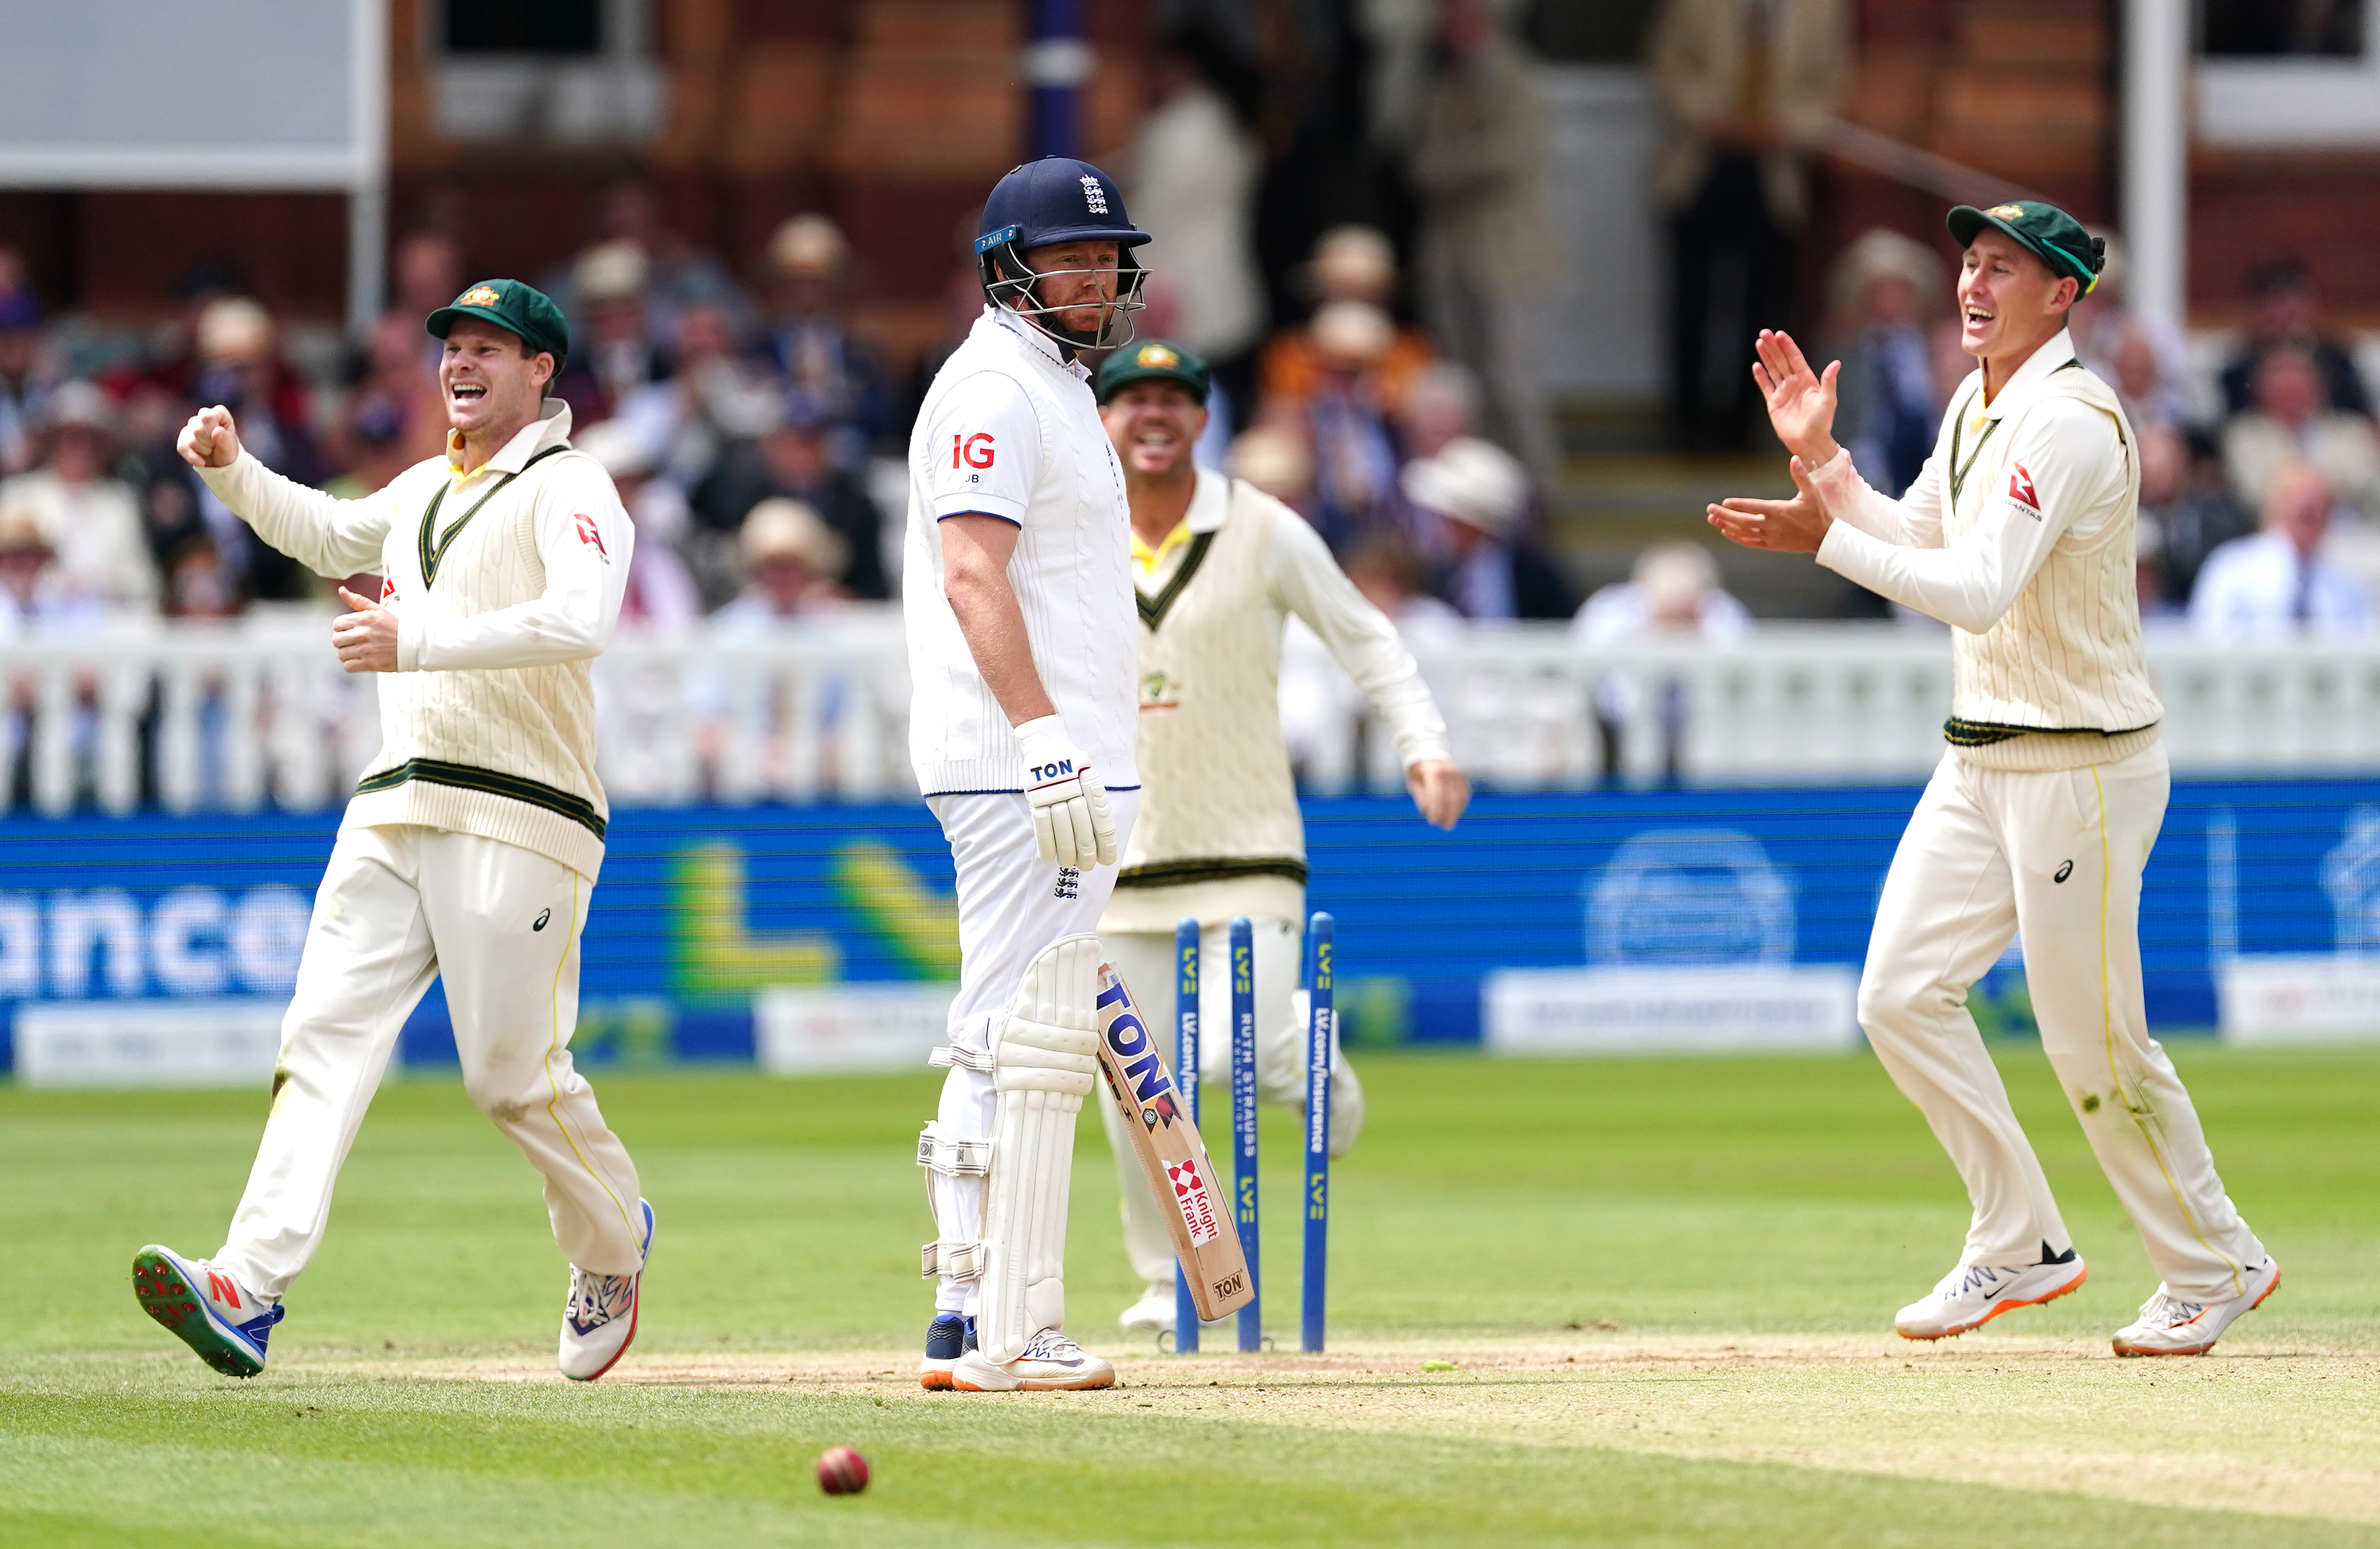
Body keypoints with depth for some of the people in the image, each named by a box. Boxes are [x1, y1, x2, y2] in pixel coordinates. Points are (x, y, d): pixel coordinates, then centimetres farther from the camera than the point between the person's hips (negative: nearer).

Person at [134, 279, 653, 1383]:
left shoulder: (570, 491, -4)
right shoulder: (427, 491, 22)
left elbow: (578, 622, -22)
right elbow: (327, 536, 40)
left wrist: (418, 641, -27)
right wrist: (233, 471, 22)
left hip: (517, 819, -7)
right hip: (394, 814, 7)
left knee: (515, 1072, -5)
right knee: (326, 1034, -9)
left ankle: (611, 1243, 24)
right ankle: (249, 1291, -21)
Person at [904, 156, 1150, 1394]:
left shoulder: (1058, 391, 22)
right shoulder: (996, 387, -10)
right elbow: (973, 575, -21)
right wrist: (1048, 746, -28)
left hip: (1049, 767, 11)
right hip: (1024, 765, -11)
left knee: (1000, 1045, 12)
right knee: (1034, 1037, -12)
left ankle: (967, 1319, 15)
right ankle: (1008, 1335, -13)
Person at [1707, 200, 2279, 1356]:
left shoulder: (2068, 420, -20)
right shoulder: (1977, 406, 10)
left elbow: (1978, 588, -30)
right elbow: (1914, 543, 21)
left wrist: (1825, 538, -35)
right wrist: (1820, 455, 10)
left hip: (2083, 769, -9)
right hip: (1979, 764, 9)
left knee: (2095, 1044, -3)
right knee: (1902, 996, 3)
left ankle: (2215, 1268, 14)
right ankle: (2021, 1247, 14)